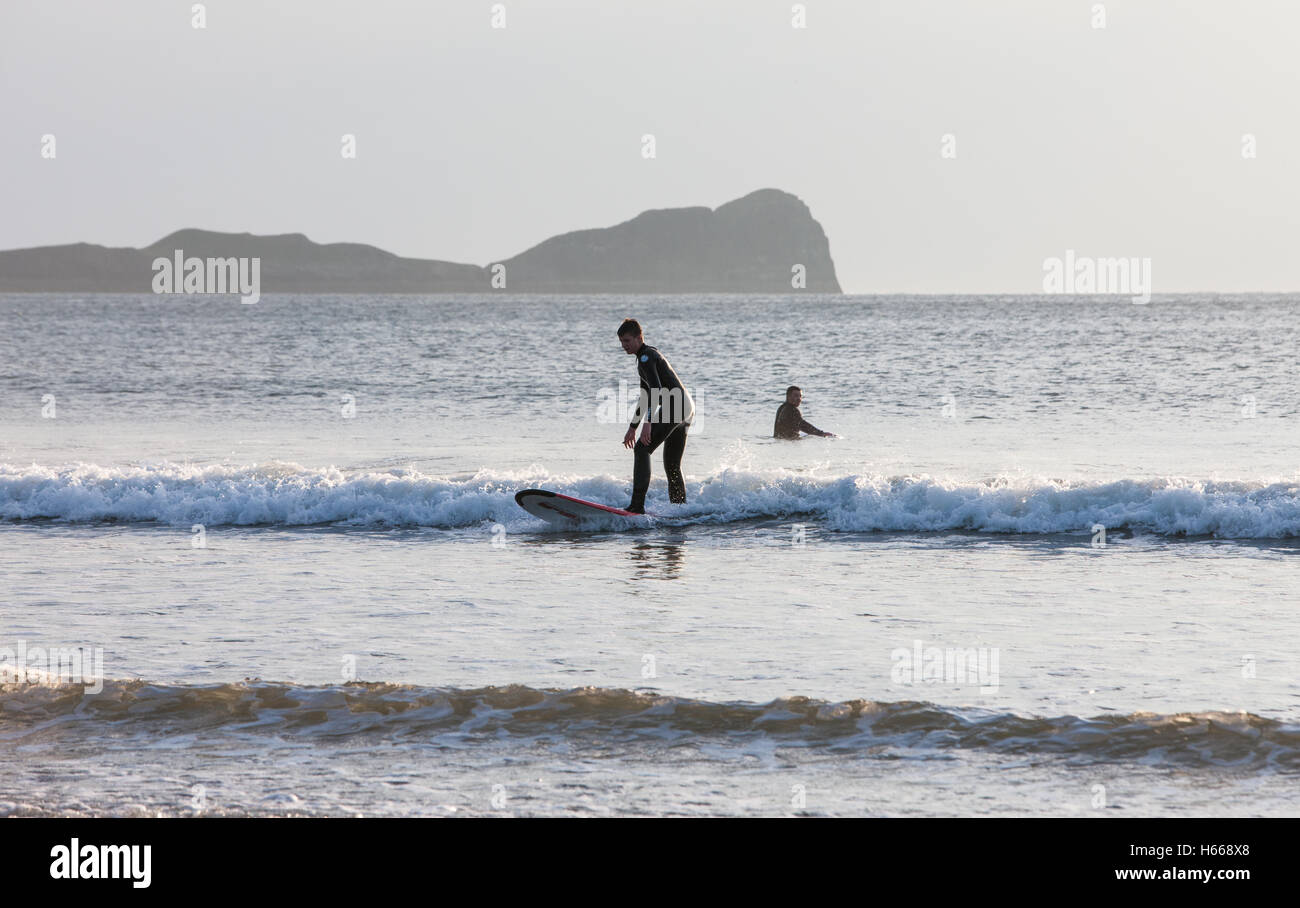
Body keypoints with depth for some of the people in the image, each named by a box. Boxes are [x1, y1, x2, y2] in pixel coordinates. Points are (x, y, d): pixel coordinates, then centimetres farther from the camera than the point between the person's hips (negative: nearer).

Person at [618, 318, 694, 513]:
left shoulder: (646, 356, -7)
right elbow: (645, 397, 34)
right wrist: (633, 427, 37)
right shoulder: (648, 356, 25)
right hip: (687, 409, 10)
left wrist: (648, 422, -31)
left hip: (675, 406, -10)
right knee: (672, 467, 15)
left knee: (642, 449, -16)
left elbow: (657, 389, -23)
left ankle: (637, 505, -26)